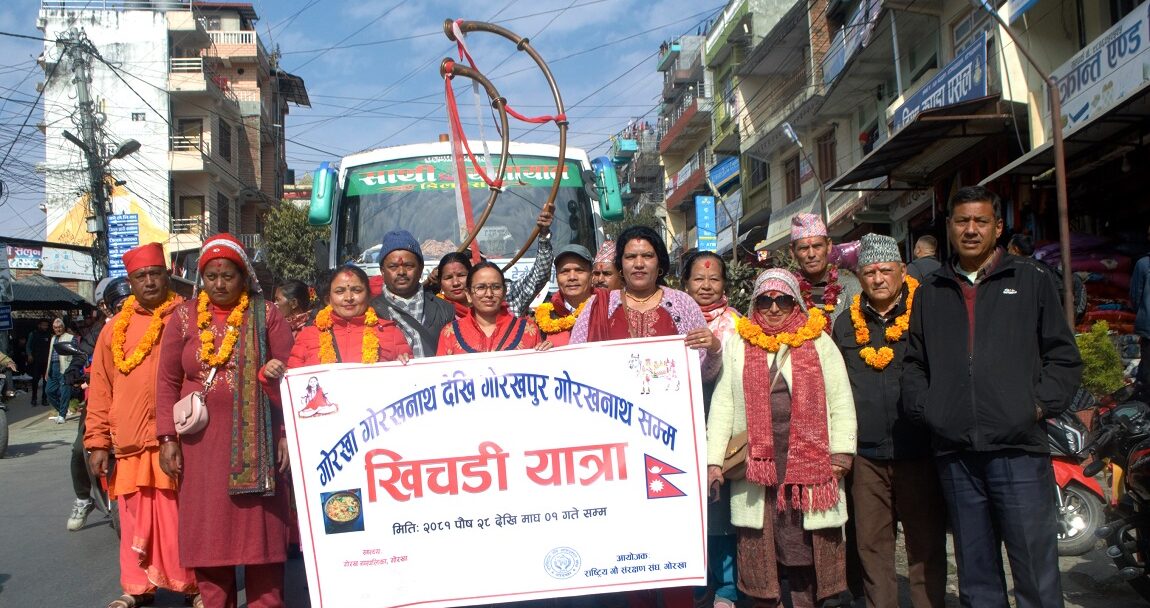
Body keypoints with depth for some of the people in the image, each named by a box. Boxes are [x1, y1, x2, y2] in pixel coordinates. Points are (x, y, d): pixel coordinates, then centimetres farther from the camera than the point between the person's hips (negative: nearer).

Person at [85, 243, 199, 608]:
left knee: (181, 517, 0)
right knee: (136, 518, 9)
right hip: (130, 442, 3)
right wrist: (97, 441, 5)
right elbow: (100, 388, 11)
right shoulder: (116, 327, 11)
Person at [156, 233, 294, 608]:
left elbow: (289, 375, -1)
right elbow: (168, 381, 8)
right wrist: (168, 437, 0)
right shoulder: (184, 317, 7)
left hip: (256, 440, -2)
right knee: (207, 528, 6)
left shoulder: (265, 314, 3)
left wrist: (289, 433, -8)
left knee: (261, 527, 2)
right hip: (202, 441, 2)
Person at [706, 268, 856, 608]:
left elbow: (840, 401, 6)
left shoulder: (818, 342, 9)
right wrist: (714, 459, 0)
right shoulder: (738, 345, 9)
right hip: (756, 462, 1)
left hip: (809, 462, 0)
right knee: (759, 545, 3)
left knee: (806, 545, 2)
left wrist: (842, 451, -4)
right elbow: (722, 404, 6)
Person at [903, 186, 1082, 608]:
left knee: (1036, 569, 0)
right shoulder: (930, 293, 16)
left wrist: (1040, 404, -5)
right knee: (975, 574, 11)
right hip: (955, 454, 3)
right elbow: (914, 363, 19)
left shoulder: (1030, 282, 9)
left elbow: (1064, 357, 8)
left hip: (1018, 449, -2)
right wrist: (923, 408, 4)